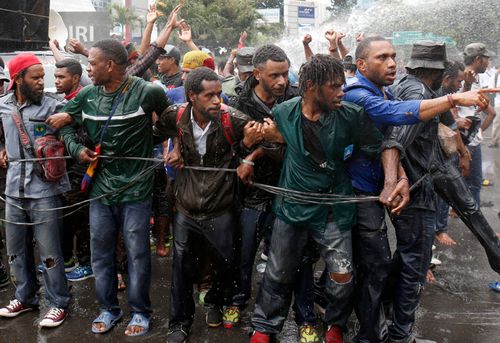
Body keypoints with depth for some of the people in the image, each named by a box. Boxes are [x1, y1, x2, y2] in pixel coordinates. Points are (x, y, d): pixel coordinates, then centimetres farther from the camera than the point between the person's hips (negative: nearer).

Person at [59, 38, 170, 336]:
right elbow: (64, 123, 16)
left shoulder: (147, 92, -12)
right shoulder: (87, 96, 2)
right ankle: (109, 308, 32)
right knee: (101, 251, 13)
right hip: (100, 187, 5)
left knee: (138, 253, 5)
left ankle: (140, 311, 25)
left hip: (136, 189, -4)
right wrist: (77, 148, 0)